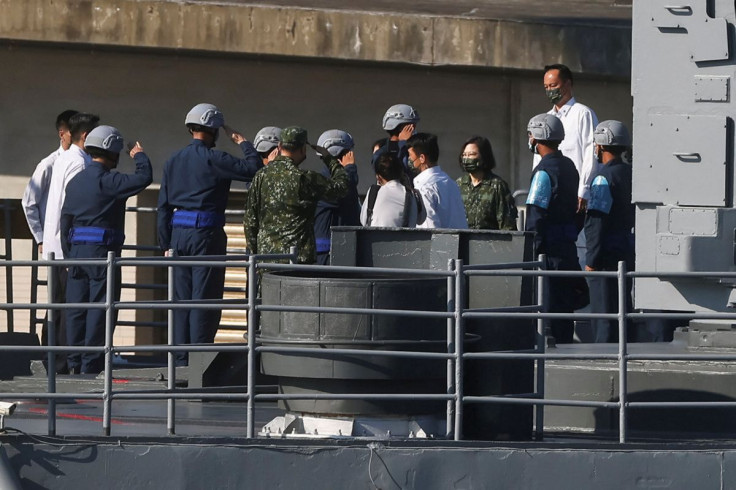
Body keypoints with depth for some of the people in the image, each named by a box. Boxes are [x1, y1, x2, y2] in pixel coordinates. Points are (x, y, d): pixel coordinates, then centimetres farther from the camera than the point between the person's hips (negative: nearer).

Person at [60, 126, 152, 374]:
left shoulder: (75, 182, 13)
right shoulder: (107, 181, -11)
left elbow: (65, 221, 15)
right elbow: (144, 178, -17)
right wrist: (140, 156, 4)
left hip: (77, 250, 7)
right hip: (102, 251, -7)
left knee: (76, 309, 8)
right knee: (100, 308, -3)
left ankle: (75, 363, 10)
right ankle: (91, 365, -5)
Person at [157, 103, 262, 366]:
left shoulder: (173, 161, 12)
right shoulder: (213, 159, -10)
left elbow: (163, 206, 14)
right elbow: (253, 169, -15)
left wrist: (166, 244, 18)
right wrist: (244, 144, 4)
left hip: (179, 233, 6)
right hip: (206, 234, -6)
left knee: (182, 298, 10)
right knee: (204, 298, -4)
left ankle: (181, 359, 10)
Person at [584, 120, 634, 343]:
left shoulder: (604, 178, -15)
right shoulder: (631, 174, 10)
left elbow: (597, 223, -18)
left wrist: (592, 260, -16)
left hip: (608, 255, -8)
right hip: (628, 253, 8)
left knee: (604, 313, -5)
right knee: (623, 310, 14)